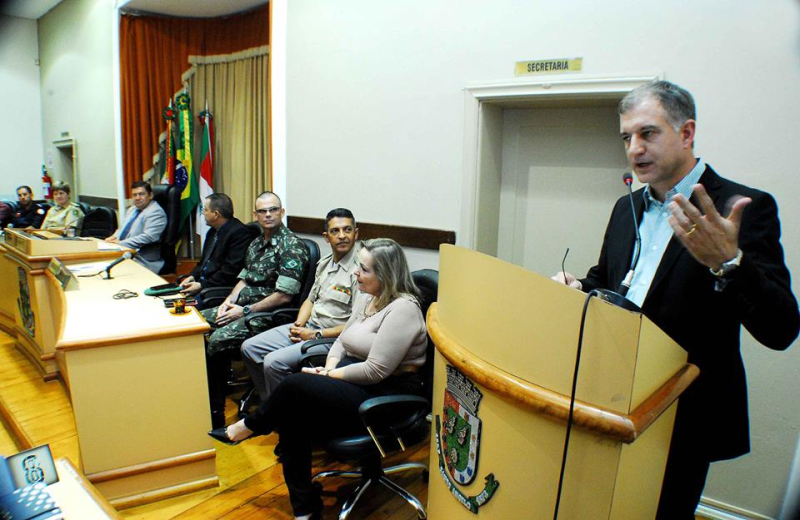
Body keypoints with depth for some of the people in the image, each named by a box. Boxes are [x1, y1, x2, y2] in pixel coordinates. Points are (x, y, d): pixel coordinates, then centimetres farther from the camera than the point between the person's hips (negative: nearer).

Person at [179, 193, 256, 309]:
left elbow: (231, 270, -19)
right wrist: (193, 276, 6)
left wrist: (202, 285, -17)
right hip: (202, 283, 9)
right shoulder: (213, 231, 15)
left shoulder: (239, 232, -15)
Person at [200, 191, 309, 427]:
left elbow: (284, 296, -18)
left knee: (218, 339, -27)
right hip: (242, 305, 9)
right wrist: (228, 301, 0)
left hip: (268, 313, -9)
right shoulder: (256, 243, 16)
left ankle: (215, 412, -11)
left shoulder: (292, 246, -13)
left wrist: (244, 311, -15)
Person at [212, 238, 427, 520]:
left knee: (294, 386, -22)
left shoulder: (402, 309, -20)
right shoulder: (366, 297, 9)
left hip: (389, 395, -8)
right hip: (355, 378, 9)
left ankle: (248, 428, 7)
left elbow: (375, 370, -23)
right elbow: (342, 340, 14)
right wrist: (328, 369, -5)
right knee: (292, 417, -15)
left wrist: (328, 376, -13)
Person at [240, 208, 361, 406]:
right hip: (307, 327, 9)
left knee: (273, 362, -23)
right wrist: (298, 324, 1)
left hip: (330, 337, -9)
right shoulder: (324, 263, 10)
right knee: (249, 348, 5)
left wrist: (316, 335, -16)